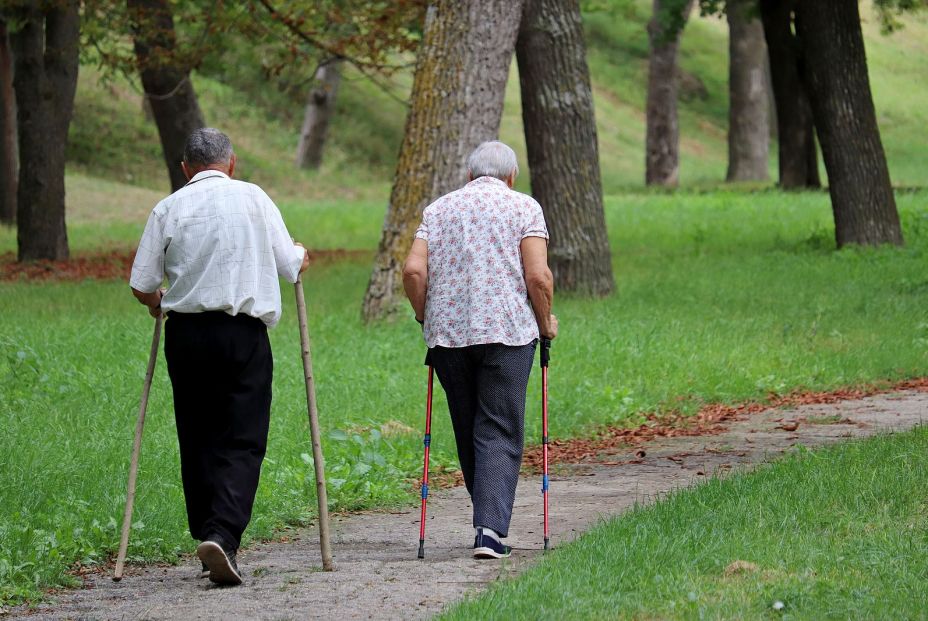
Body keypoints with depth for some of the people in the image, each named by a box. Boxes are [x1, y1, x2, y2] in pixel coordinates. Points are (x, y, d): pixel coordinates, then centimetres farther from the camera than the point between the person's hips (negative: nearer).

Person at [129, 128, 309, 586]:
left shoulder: (168, 209, 4)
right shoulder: (253, 198, 2)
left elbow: (142, 286, 5)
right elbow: (290, 265, 5)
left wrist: (158, 302, 27)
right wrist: (301, 256, 28)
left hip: (184, 333, 2)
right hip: (244, 333, -2)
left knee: (197, 441, 12)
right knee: (242, 443, -3)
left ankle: (208, 536, 15)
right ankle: (222, 535, -20)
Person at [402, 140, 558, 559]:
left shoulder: (438, 209, 13)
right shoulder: (524, 207, 4)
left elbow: (413, 270, 0)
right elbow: (538, 276, -7)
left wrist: (425, 318, 14)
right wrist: (546, 322, 8)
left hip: (447, 332, 3)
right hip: (508, 330, -3)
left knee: (467, 431, 14)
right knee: (500, 433, -2)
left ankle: (489, 520, 22)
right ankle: (490, 529, -15)